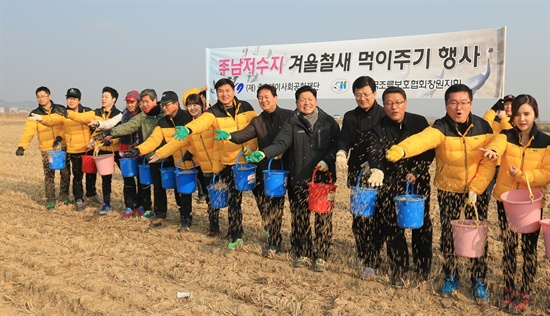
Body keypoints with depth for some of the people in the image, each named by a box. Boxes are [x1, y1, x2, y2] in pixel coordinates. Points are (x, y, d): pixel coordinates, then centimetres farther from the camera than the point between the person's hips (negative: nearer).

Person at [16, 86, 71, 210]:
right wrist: (21, 146, -24)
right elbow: (28, 131, -11)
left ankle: (64, 196, 26)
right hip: (46, 149, -1)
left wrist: (60, 136, -19)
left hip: (62, 147, 1)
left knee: (66, 173, 7)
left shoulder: (61, 110, 1)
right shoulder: (35, 114, -1)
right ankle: (50, 200, 11)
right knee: (49, 175, 0)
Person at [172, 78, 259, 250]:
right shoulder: (213, 112, -6)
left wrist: (251, 147, -8)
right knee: (234, 199, 2)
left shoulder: (246, 107, 2)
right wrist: (187, 129, -47)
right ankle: (235, 235, 17)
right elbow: (201, 122, -26)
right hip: (229, 162, -1)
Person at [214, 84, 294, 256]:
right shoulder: (257, 121, 10)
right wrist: (229, 136, -27)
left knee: (275, 205, -4)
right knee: (264, 204, 4)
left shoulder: (289, 116, 0)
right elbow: (243, 134, -6)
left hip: (284, 168, -4)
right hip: (264, 169, 4)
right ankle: (274, 238, 24)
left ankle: (273, 242, 13)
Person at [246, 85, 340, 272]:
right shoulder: (292, 124, 2)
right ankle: (302, 254, 23)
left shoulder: (329, 122, 5)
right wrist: (264, 154, -29)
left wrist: (328, 160, -14)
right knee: (300, 219, 6)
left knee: (323, 218, 2)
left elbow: (337, 145, 4)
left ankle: (321, 256, 16)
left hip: (324, 178, 0)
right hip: (299, 180, 0)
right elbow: (280, 143, -11)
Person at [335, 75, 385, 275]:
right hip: (356, 173, 4)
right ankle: (361, 255, 28)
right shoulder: (350, 117, 12)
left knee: (372, 217, -5)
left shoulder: (384, 115, -2)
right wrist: (341, 153, -22)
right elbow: (344, 140, 0)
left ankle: (370, 262, 6)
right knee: (357, 216, 11)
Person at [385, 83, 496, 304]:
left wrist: (475, 189, -15)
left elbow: (489, 162, -7)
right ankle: (451, 277, 27)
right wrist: (401, 150, -61)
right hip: (448, 191, -1)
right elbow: (423, 138, -40)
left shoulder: (483, 127, -10)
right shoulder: (441, 128, -18)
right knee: (447, 235, 6)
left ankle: (479, 281, 22)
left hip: (477, 190, 1)